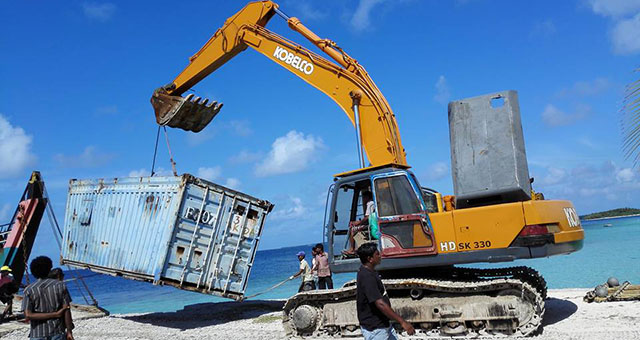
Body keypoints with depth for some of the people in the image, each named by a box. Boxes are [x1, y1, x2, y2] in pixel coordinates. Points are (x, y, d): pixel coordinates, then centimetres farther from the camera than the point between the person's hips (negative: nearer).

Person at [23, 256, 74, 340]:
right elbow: (66, 310, -5)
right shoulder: (60, 286, -2)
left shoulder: (29, 290, -2)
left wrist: (55, 314, -8)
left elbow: (28, 315, -11)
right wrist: (69, 331, 1)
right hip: (58, 333, 0)